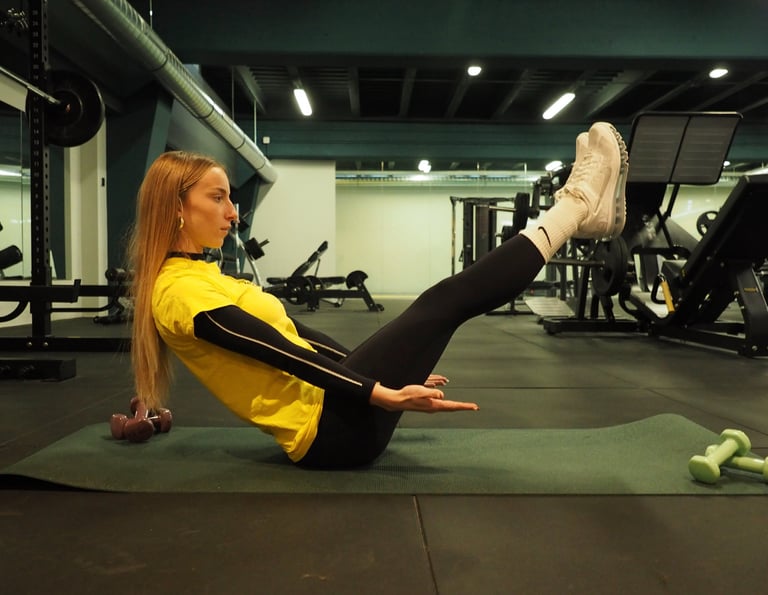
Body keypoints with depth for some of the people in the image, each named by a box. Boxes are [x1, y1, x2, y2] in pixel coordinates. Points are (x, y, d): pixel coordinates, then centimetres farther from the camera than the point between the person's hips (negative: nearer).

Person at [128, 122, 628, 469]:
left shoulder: (202, 276, 17)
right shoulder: (180, 292, -14)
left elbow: (294, 335, 19)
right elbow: (282, 354, -23)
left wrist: (390, 371, 21)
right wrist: (385, 394, -29)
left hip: (326, 407, 9)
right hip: (331, 429, -9)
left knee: (444, 305, 9)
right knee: (446, 301, -10)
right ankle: (578, 205, 2)